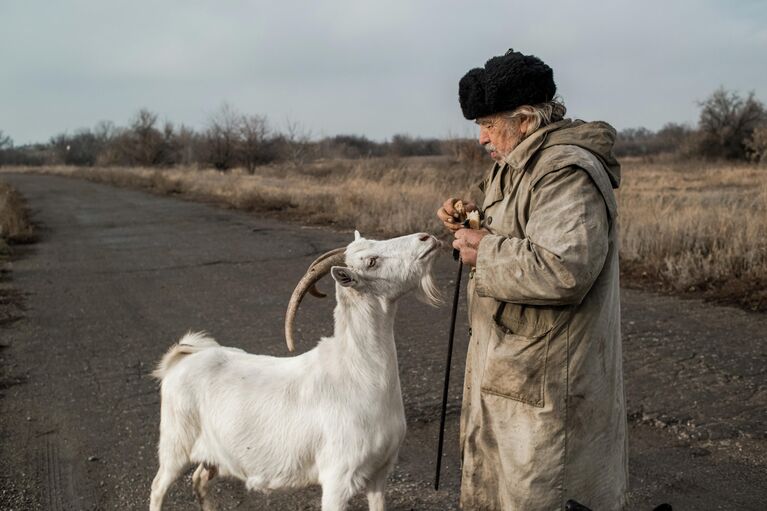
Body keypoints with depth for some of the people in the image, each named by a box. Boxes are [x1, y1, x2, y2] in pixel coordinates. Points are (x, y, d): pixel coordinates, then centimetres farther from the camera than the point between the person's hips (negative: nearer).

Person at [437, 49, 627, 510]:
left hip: (545, 383, -11)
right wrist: (477, 220, 6)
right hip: (509, 369, 11)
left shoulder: (568, 174, -22)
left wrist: (486, 252, -22)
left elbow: (563, 270, -34)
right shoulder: (521, 165, 12)